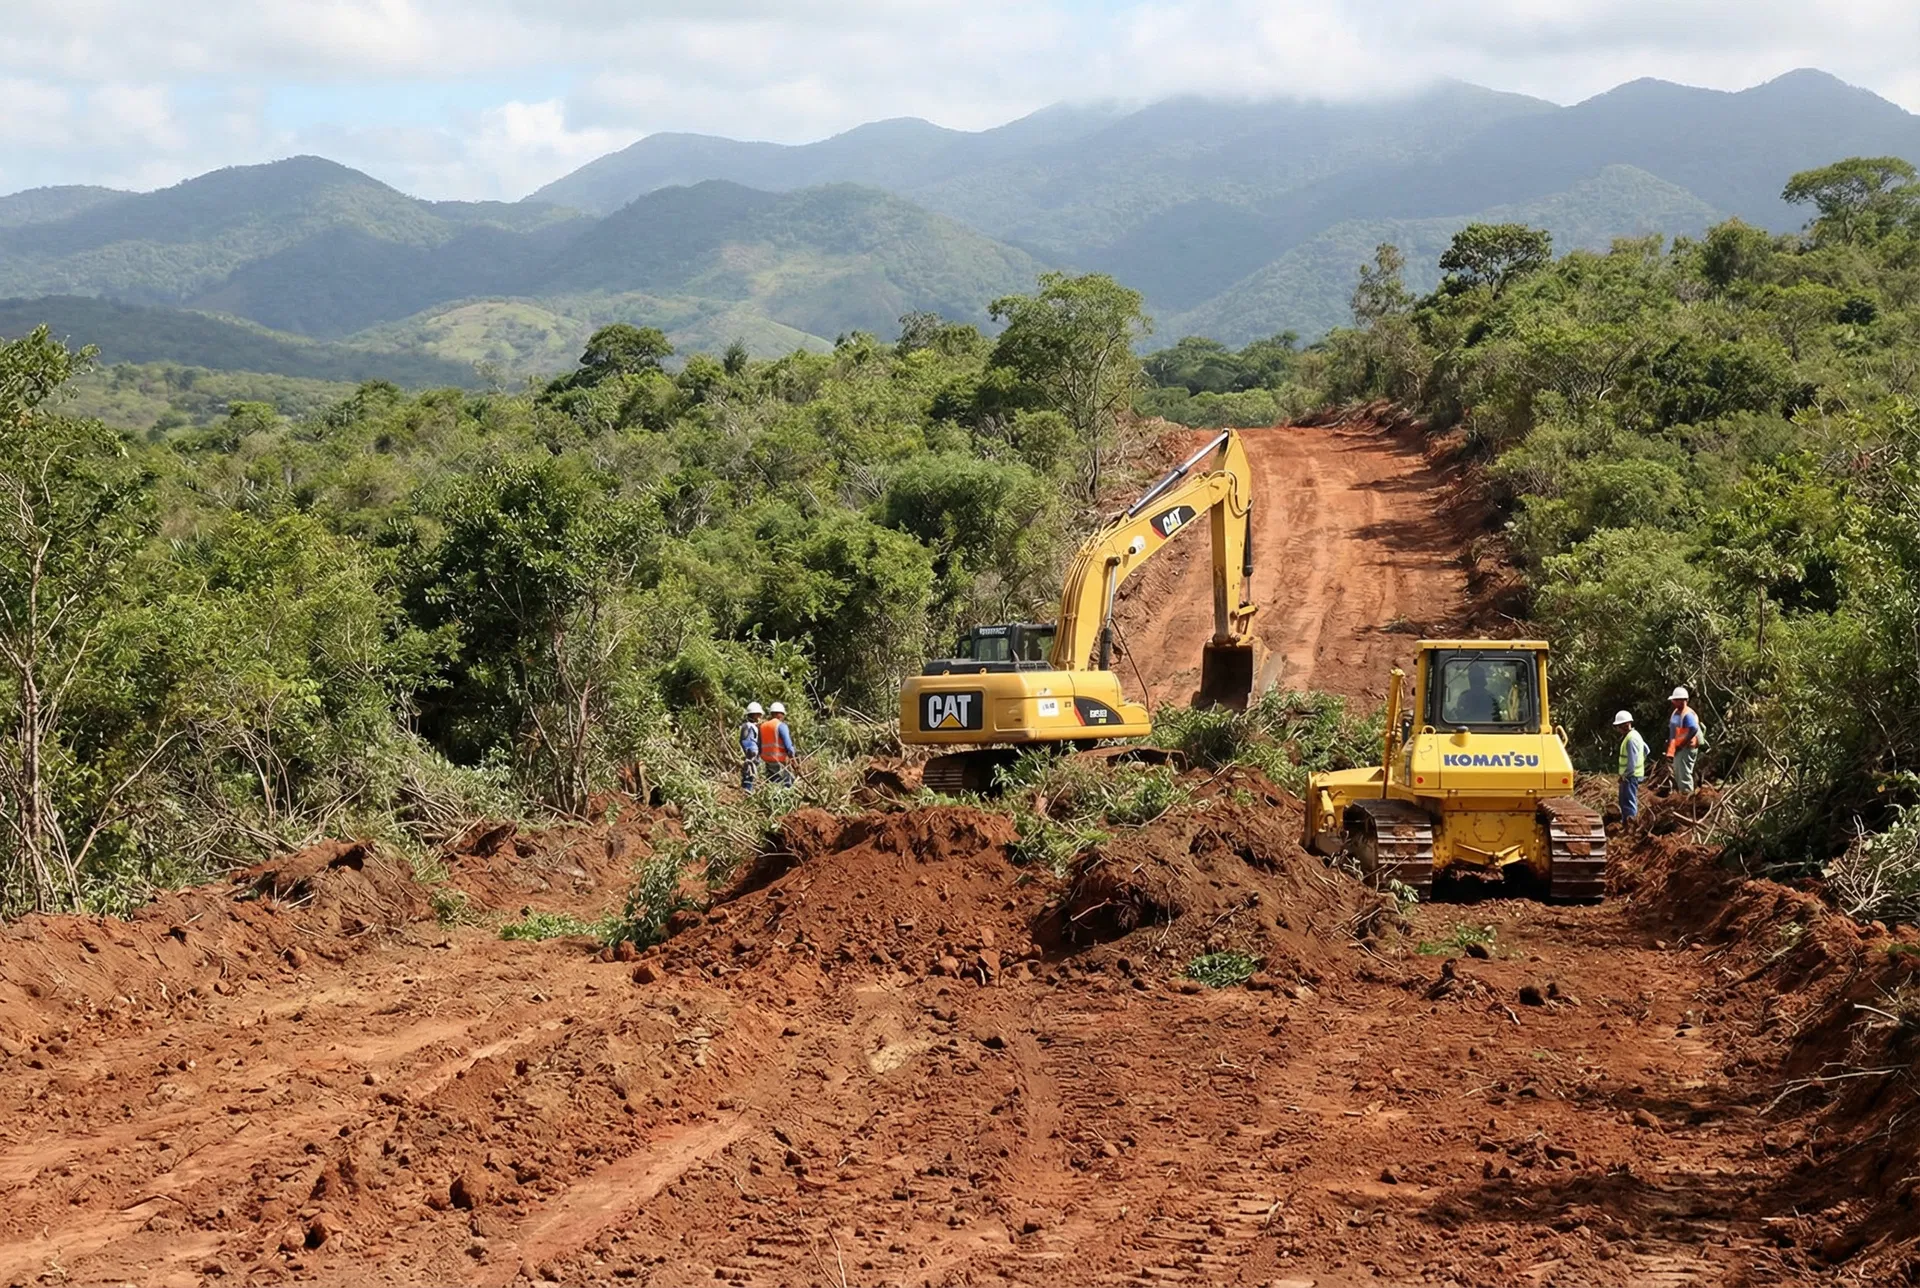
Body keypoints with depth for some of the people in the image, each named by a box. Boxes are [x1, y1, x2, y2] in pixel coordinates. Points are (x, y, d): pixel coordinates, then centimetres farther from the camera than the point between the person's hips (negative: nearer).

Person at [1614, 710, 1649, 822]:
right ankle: (1625, 820, 29)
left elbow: (1632, 760, -24)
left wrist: (1625, 775, -17)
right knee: (1624, 800, 19)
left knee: (1629, 801, -10)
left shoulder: (1631, 739, -20)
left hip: (1630, 776, -11)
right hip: (1628, 775, 11)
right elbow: (1646, 750, 24)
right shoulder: (1634, 735, 13)